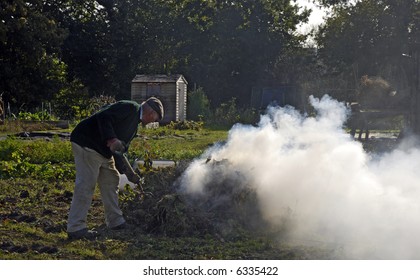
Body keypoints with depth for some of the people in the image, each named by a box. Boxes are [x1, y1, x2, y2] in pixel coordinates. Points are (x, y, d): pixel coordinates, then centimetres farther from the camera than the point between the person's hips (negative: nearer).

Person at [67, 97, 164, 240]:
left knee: (111, 181, 16)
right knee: (86, 184, -12)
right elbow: (104, 117, -24)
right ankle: (75, 228, -11)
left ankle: (115, 221, 27)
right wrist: (111, 139, -33)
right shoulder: (130, 108, -12)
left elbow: (122, 147, 21)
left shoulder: (134, 124, 20)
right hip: (87, 143, -11)